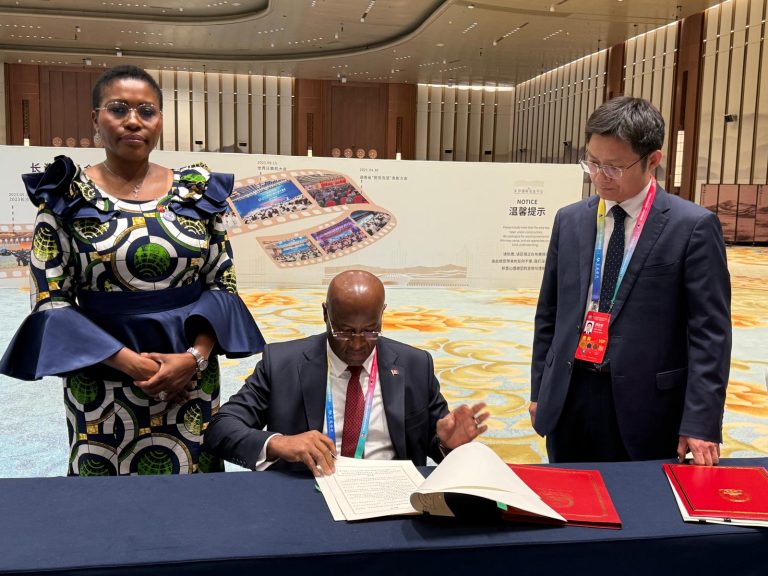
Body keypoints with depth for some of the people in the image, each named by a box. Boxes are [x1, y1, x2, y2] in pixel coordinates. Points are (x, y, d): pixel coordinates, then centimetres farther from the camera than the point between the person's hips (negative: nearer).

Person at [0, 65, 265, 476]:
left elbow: (223, 284, 2)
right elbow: (50, 300, -6)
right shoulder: (66, 196, -3)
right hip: (102, 380, -1)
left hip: (191, 376, 2)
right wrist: (129, 361, -16)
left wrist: (196, 356, -13)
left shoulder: (197, 192, 2)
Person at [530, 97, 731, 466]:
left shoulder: (694, 227, -6)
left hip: (645, 405, -4)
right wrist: (539, 391, 11)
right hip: (568, 399, 4)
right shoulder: (570, 221, 7)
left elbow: (709, 332, -9)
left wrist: (701, 423, -13)